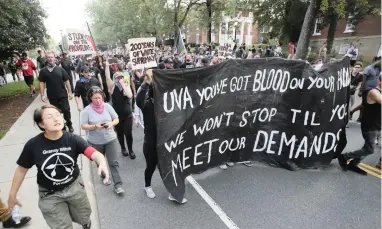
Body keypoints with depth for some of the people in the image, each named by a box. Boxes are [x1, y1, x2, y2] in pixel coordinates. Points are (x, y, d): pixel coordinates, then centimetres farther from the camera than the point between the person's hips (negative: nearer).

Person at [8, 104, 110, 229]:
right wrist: (12, 195, 3)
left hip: (74, 186, 1)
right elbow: (21, 170, -5)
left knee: (84, 219, 24)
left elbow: (94, 153, -37)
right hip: (49, 194, -1)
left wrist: (102, 163, -59)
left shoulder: (73, 139, -22)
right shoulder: (33, 145, -21)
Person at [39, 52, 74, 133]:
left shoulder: (60, 69, 0)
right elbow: (42, 83, 1)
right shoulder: (43, 71, 0)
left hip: (63, 94, -1)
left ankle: (69, 124, 20)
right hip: (52, 96, 1)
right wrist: (42, 95, -5)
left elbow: (66, 81, 2)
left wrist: (70, 92, -1)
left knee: (66, 110, -2)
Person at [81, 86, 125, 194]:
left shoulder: (107, 106, -6)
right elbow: (83, 126, -9)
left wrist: (111, 123, -22)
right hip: (95, 142, 0)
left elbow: (116, 119, -1)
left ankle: (118, 184, 6)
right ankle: (104, 176, 46)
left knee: (113, 162, 0)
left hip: (111, 139, 0)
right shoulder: (87, 110, -10)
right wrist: (94, 126, -26)